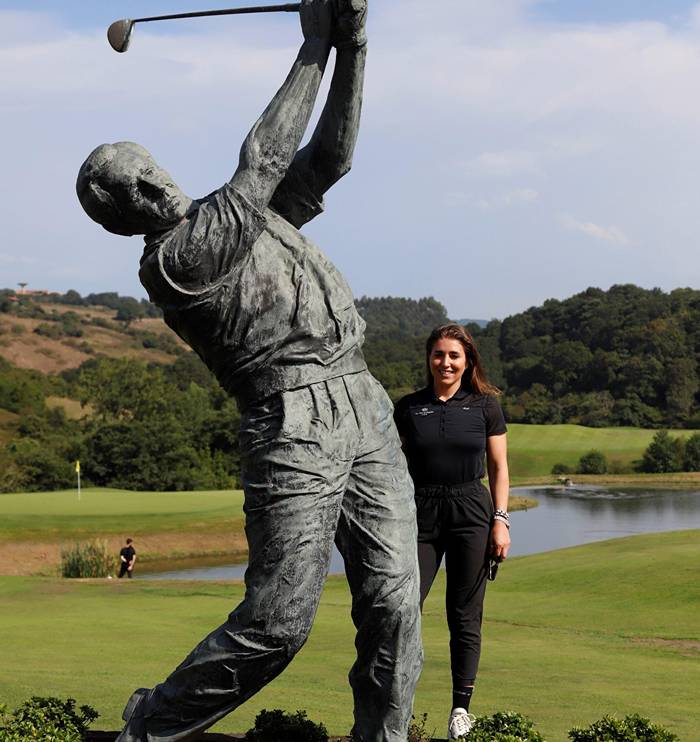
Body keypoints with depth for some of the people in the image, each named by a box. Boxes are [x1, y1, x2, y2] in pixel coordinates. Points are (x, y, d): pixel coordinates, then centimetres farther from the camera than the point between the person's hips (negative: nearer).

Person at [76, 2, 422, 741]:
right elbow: (264, 162, -10)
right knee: (278, 618, -8)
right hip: (293, 424, -7)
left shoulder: (243, 214, 20)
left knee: (393, 601, 0)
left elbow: (329, 156, 15)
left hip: (366, 409, 7)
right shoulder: (169, 265, -7)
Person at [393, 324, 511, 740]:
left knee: (465, 615, 3)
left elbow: (499, 467, 6)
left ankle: (461, 709, 12)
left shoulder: (485, 405, 4)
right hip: (420, 514, 1)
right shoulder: (408, 408, 6)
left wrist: (501, 520, -3)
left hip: (470, 513, -1)